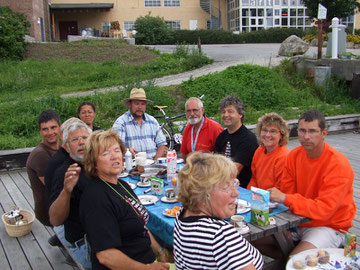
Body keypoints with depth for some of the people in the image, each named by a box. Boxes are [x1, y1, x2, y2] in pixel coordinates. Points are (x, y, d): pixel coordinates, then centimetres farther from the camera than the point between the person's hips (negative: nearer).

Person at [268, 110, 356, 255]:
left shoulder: (338, 164, -21)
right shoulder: (294, 155, -2)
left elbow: (324, 209, -26)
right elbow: (286, 192, 1)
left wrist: (285, 198, -31)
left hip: (330, 226, -5)